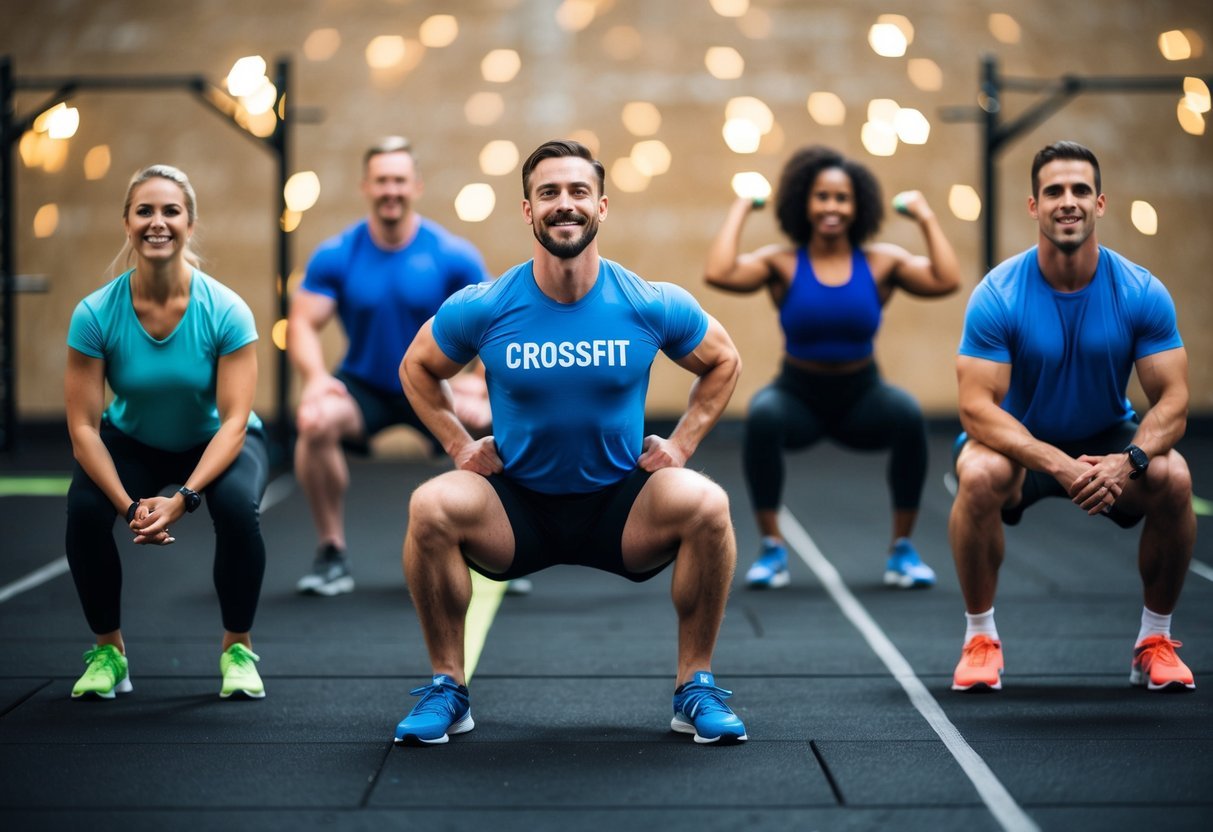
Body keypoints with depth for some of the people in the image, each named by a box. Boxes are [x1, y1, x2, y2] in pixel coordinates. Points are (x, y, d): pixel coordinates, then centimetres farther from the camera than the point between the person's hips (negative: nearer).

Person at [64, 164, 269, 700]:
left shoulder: (225, 311, -26)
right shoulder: (95, 314, -24)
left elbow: (234, 420, -27)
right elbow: (84, 426, -22)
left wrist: (183, 498, -39)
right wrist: (129, 507, -33)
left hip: (214, 442, -1)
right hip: (133, 442, 1)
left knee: (238, 507, -33)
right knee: (85, 510, -28)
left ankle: (238, 649, -8)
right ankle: (108, 651, -4)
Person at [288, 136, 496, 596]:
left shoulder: (452, 255, -10)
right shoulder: (336, 256, -9)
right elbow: (303, 323, -10)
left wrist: (482, 379, -26)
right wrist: (316, 377, -30)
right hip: (364, 386, 0)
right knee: (316, 422, -33)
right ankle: (332, 554, -13)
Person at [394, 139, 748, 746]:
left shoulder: (652, 306, -8)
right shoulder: (483, 309, -8)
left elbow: (723, 362, 10)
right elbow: (417, 368, 10)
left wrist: (680, 444, 1)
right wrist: (460, 445, 0)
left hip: (621, 507, 0)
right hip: (517, 507, 0)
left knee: (706, 504, -29)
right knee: (431, 507, -29)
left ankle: (696, 689, -9)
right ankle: (447, 688, -8)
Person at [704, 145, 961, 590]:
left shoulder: (883, 261, -5)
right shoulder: (781, 263, -9)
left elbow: (947, 281, -19)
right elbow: (718, 273, -26)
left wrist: (926, 218, -11)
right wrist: (740, 210, -14)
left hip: (862, 397, 1)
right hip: (798, 396, -1)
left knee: (908, 415, -32)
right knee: (763, 415, -35)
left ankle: (902, 550, -13)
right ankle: (772, 549, -18)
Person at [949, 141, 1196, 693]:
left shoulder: (1142, 293, -16)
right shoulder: (998, 295, -22)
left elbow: (1172, 400, -16)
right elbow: (977, 408, -26)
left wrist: (1127, 459, -37)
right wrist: (1059, 464, -40)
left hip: (1108, 439, 2)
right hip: (1019, 441, -2)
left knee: (1173, 478, -29)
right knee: (980, 477, -35)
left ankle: (1155, 641, -6)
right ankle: (979, 638, -14)